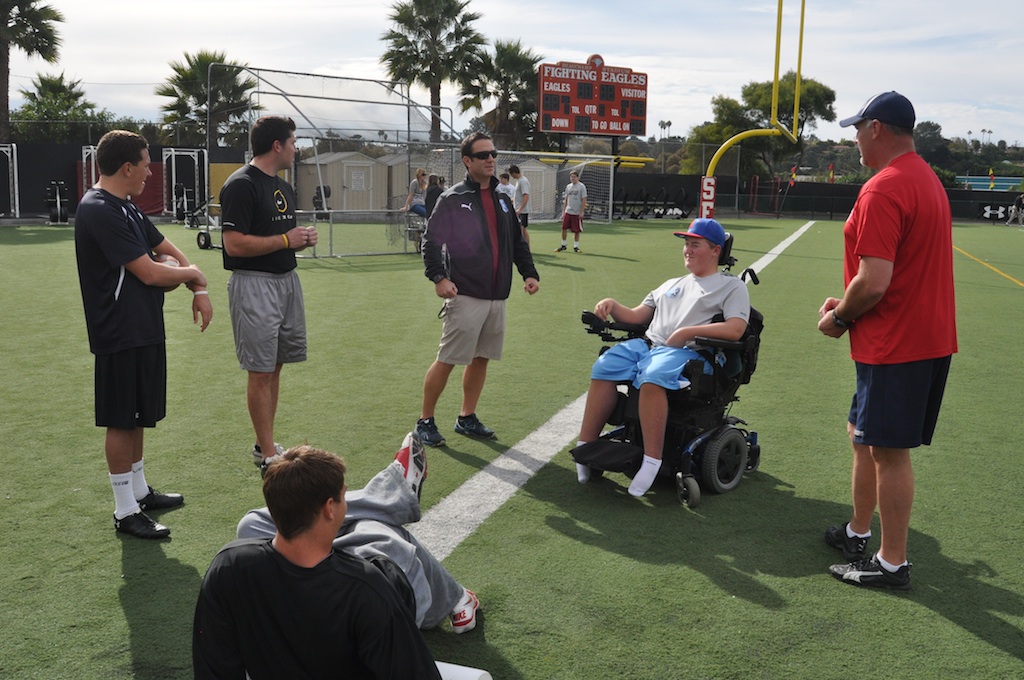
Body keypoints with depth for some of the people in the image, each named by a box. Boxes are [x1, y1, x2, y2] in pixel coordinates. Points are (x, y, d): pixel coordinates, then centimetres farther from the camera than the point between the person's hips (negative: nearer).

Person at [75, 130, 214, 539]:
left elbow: (167, 250, 20)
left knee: (139, 417, 19)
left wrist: (198, 291, 5)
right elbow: (148, 272, -22)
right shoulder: (99, 211, -19)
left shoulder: (126, 208, 13)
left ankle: (139, 491, 32)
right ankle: (126, 512, 9)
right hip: (120, 334, -10)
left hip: (145, 329, 10)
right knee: (121, 421, -1)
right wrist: (192, 273, -4)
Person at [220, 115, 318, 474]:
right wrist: (286, 240, -15)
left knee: (275, 367, 12)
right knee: (261, 372, -4)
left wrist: (303, 239, 3)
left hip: (287, 280, 9)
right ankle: (268, 455, 2)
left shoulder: (284, 187, 16)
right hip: (254, 284, -9)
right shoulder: (241, 185, -13)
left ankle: (264, 445, 21)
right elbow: (235, 244, -20)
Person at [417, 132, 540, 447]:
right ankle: (425, 421, 8)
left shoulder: (502, 200, 14)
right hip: (465, 296, -6)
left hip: (497, 297, 6)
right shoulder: (453, 199, -5)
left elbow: (518, 243, 20)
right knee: (447, 360, -5)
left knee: (480, 358, 12)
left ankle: (467, 418, 25)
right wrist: (438, 276, -21)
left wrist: (529, 273, 7)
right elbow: (431, 241, -8)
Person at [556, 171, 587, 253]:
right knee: (564, 228, 0)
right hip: (568, 211, 4)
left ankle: (576, 247, 12)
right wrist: (563, 211, 11)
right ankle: (563, 245, 12)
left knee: (577, 231, 1)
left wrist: (582, 212, -13)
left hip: (577, 213, -4)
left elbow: (584, 200, -7)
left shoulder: (582, 186, -4)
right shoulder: (568, 186, 11)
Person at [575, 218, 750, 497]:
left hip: (690, 352, -6)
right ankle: (585, 446, -18)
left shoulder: (732, 286, 11)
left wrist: (687, 332, -14)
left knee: (652, 378, -37)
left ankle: (652, 461, -36)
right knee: (603, 367, -20)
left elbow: (735, 329, -7)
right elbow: (636, 316, 27)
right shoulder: (673, 284, 32)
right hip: (646, 344, 7)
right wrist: (612, 305, 6)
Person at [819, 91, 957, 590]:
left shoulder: (882, 190, -20)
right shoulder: (927, 179, 14)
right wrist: (847, 305, 13)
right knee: (863, 436, 20)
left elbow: (873, 283, -26)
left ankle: (892, 563, 11)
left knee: (889, 451, 0)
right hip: (930, 336, 10)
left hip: (896, 344, -10)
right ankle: (858, 533, 33)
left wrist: (838, 319, -8)